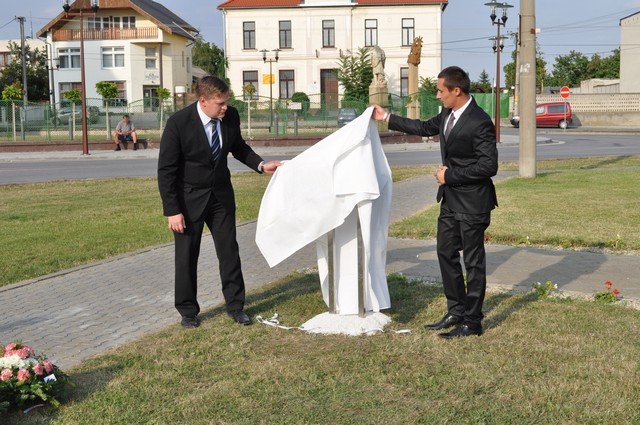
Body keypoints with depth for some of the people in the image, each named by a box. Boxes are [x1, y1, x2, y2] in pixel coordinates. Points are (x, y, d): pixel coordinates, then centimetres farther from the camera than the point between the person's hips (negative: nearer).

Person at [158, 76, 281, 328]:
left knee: (229, 250, 8)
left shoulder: (230, 116, -8)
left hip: (221, 194, 4)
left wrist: (261, 165, -4)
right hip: (189, 198, -4)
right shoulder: (178, 123, -21)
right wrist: (172, 211, -18)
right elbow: (166, 170, -16)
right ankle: (188, 311, 22)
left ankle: (235, 306, 21)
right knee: (187, 255, 6)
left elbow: (238, 147, 12)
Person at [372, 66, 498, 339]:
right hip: (450, 200, 9)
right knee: (446, 253, 15)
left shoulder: (479, 122, -21)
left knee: (473, 260, 2)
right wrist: (387, 117, 24)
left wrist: (450, 176, -17)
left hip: (472, 203, -9)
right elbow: (425, 128, 23)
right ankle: (456, 311, 29)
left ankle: (472, 322, 13)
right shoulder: (448, 114, 5)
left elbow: (489, 165, -22)